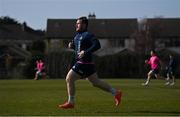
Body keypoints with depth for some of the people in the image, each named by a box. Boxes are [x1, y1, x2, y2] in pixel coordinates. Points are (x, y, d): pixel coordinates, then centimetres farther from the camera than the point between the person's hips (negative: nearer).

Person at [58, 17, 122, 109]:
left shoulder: (88, 35, -12)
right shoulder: (78, 35, 15)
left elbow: (97, 45, -23)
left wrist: (86, 52, -28)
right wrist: (72, 45, 7)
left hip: (84, 63, -10)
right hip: (80, 62, 10)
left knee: (69, 78, -7)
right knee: (95, 82, 13)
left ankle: (71, 102, 1)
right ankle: (116, 93, 18)